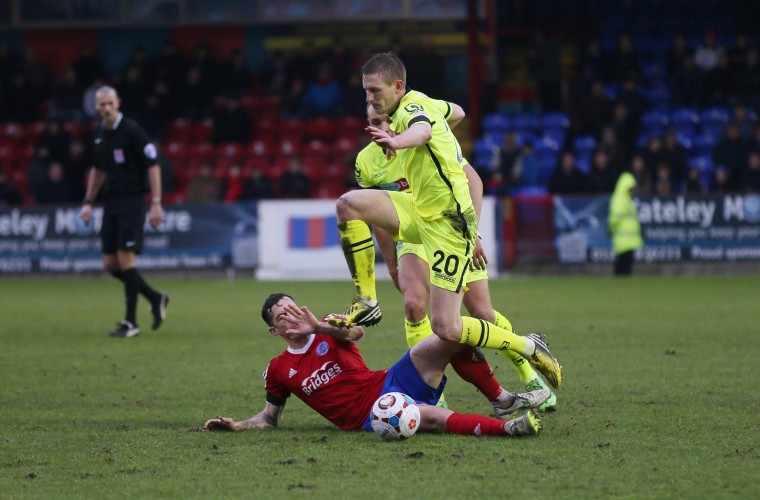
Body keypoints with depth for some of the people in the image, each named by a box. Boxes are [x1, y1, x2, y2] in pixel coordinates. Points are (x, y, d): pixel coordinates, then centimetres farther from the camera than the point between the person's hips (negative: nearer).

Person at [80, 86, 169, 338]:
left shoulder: (131, 131, -11)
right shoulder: (100, 134, 10)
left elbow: (153, 167, -12)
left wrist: (156, 204, -17)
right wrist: (88, 202, 16)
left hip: (132, 201, -7)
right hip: (110, 203, 7)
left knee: (125, 258, -12)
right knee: (110, 264, 3)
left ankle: (131, 322, -5)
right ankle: (155, 298, 21)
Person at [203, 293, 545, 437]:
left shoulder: (330, 330, 12)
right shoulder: (278, 370, 13)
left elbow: (357, 332, -10)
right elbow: (270, 417, 21)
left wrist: (318, 327, -26)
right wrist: (236, 425, 3)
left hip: (389, 383, 3)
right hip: (366, 415, -3)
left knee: (449, 339, -20)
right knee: (427, 416, -36)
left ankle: (503, 399, -14)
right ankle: (505, 427, -49)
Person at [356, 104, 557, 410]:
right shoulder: (366, 162, -8)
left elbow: (471, 180, -15)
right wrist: (391, 263, 5)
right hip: (414, 238, 1)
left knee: (482, 313, -3)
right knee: (414, 304, -25)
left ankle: (530, 377, 19)